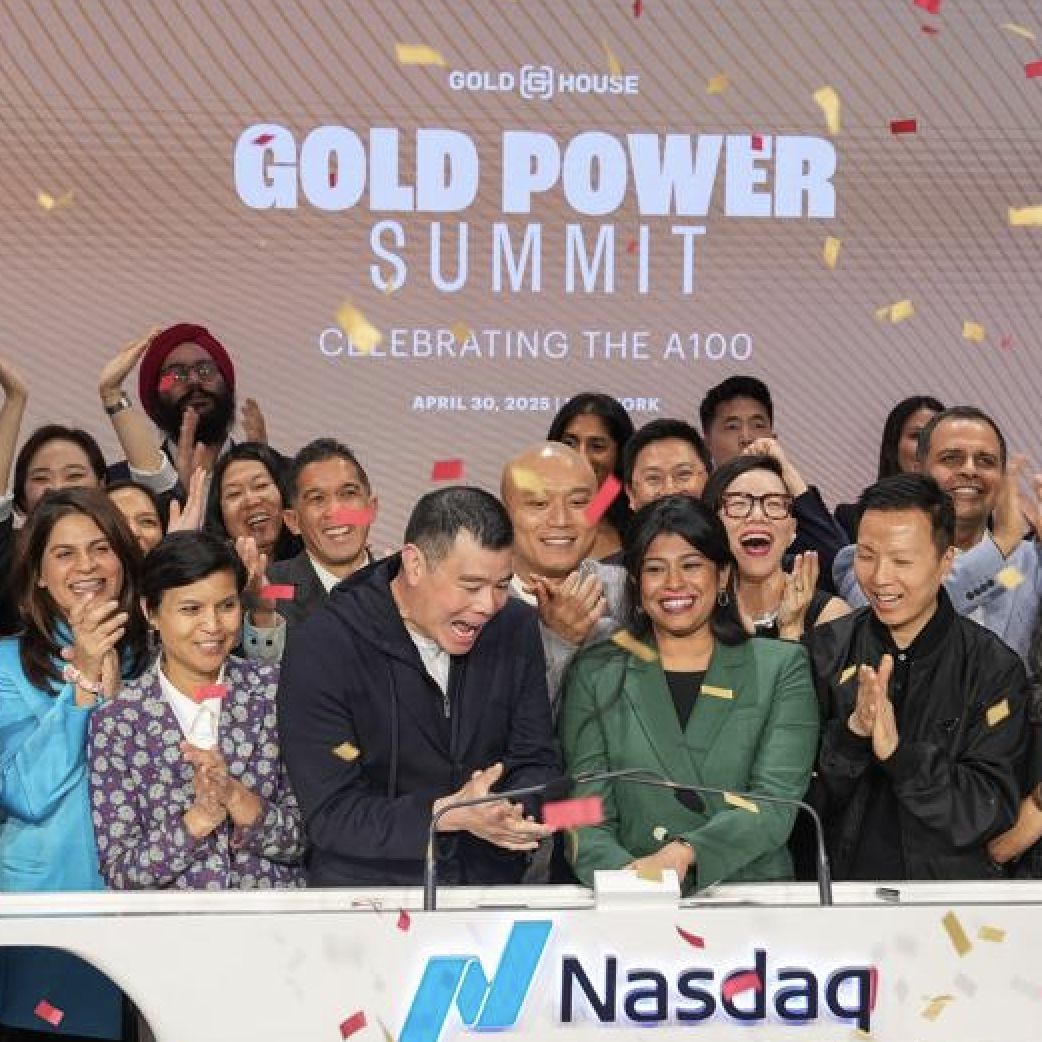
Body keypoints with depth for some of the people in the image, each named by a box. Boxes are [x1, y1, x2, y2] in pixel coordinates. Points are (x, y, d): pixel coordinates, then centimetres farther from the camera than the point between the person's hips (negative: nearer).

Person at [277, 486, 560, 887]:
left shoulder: (516, 627, 0)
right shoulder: (320, 649, -15)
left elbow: (537, 763, 4)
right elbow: (330, 816, -17)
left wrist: (516, 810, -20)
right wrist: (448, 813, -31)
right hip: (366, 894, -4)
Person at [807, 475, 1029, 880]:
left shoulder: (995, 668, -1)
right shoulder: (823, 650, 2)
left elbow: (989, 813, -7)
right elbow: (797, 798, 0)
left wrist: (899, 754, -19)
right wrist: (851, 733, -16)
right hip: (837, 890, 1)